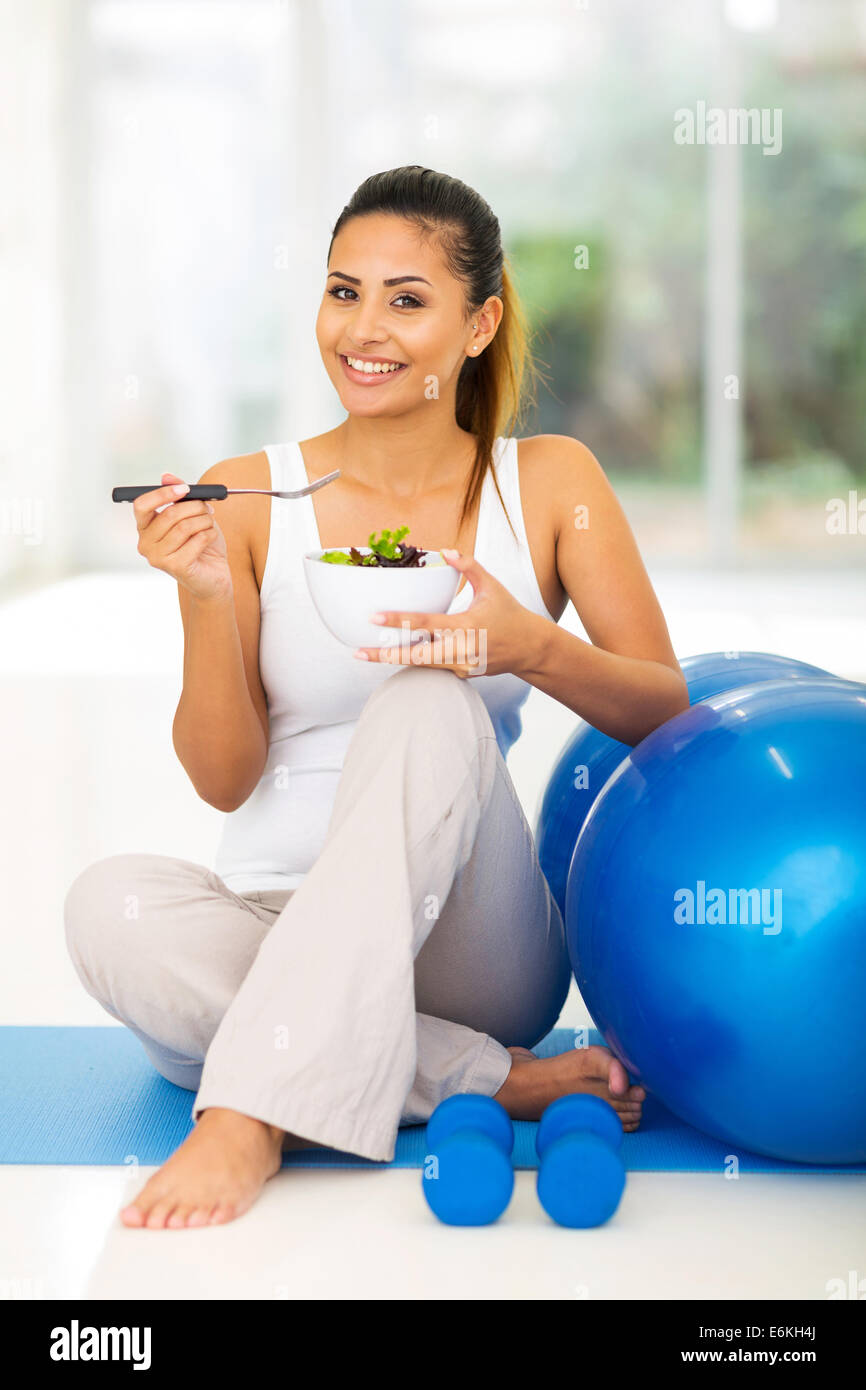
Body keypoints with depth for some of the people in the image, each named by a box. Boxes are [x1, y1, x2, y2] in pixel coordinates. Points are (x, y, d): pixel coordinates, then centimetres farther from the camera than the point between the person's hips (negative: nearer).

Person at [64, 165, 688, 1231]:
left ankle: (253, 1115, -32)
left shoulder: (550, 482, 3)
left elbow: (665, 709, -2)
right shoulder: (248, 499, 1)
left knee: (429, 708, -29)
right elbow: (223, 779, -2)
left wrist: (531, 647, -22)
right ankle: (493, 1080, -24)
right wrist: (205, 600, -18)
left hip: (465, 937, 0)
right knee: (109, 904, -30)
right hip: (274, 922, 1)